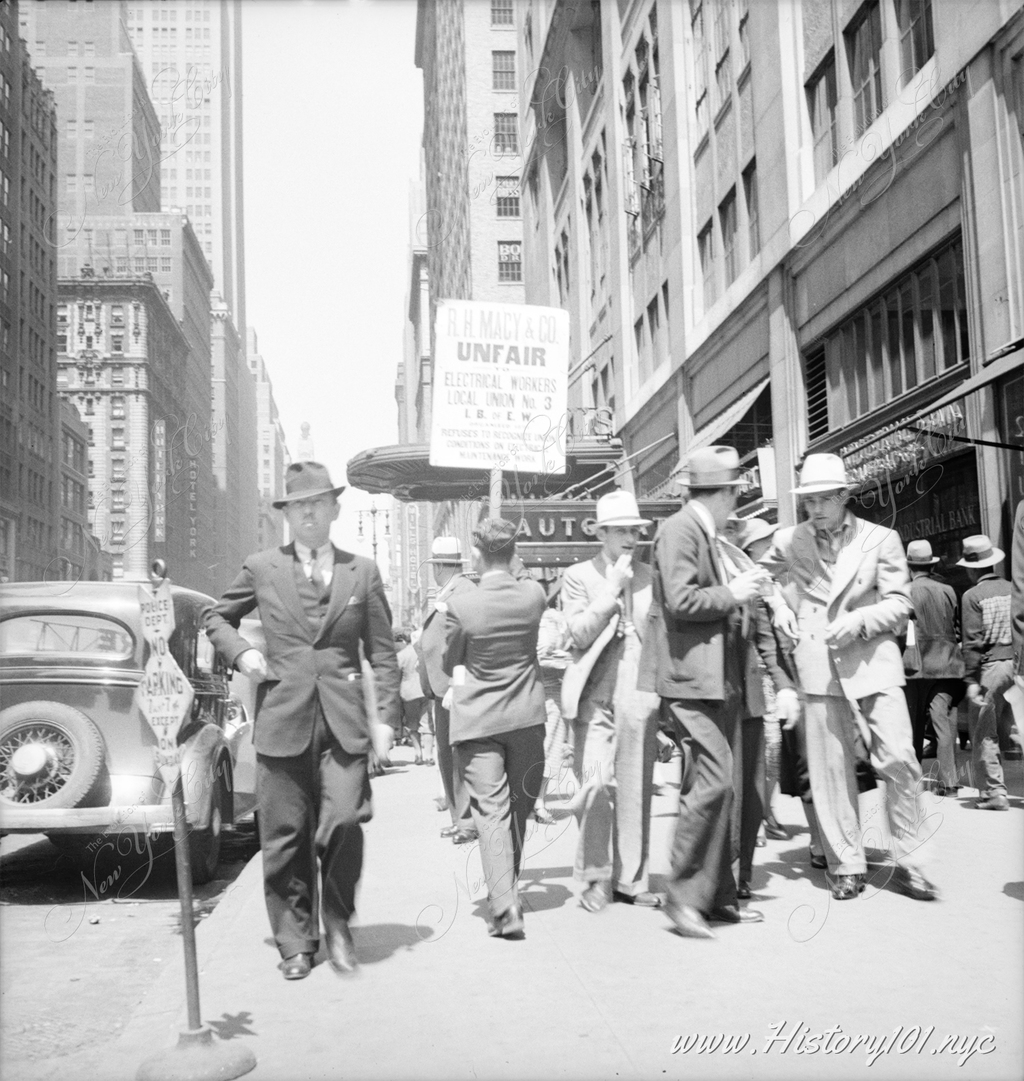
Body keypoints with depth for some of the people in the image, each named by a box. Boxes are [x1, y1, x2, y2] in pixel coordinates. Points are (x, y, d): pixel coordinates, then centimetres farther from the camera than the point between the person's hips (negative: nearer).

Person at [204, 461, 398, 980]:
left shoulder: (363, 572, 9)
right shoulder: (261, 568, 8)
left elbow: (382, 653, 11)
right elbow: (215, 617, 22)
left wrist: (385, 716, 4)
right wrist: (241, 652, 3)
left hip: (343, 721, 0)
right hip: (282, 718, 1)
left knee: (344, 823, -12)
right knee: (285, 837, 4)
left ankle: (337, 925, 12)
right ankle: (295, 942, 20)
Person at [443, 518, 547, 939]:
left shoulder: (461, 605, -15)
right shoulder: (533, 594, -6)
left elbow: (450, 664, -2)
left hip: (477, 718, -3)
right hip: (526, 715, 3)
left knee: (491, 811, -3)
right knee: (519, 807, 17)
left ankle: (505, 908, -12)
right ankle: (507, 886, 32)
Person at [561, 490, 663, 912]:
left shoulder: (649, 577, 13)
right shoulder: (578, 577, 4)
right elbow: (579, 633, -7)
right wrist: (612, 588, -9)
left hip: (640, 694, 3)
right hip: (595, 695, -3)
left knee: (636, 790, 3)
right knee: (596, 783, -11)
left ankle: (630, 879, 14)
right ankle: (595, 877, 5)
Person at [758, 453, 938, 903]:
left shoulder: (881, 539, 3)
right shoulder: (788, 542, 8)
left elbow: (899, 605, 1)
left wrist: (858, 619, -15)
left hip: (873, 659, -1)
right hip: (818, 665, 2)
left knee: (898, 759, -9)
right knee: (830, 770, 2)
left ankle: (910, 863, 5)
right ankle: (846, 865, 14)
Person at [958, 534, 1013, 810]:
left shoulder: (972, 596, -6)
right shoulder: (1013, 589, 7)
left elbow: (973, 641, -11)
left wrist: (971, 680, -12)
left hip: (990, 667, -4)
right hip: (1015, 662, 5)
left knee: (984, 734, 4)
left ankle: (993, 792, 3)